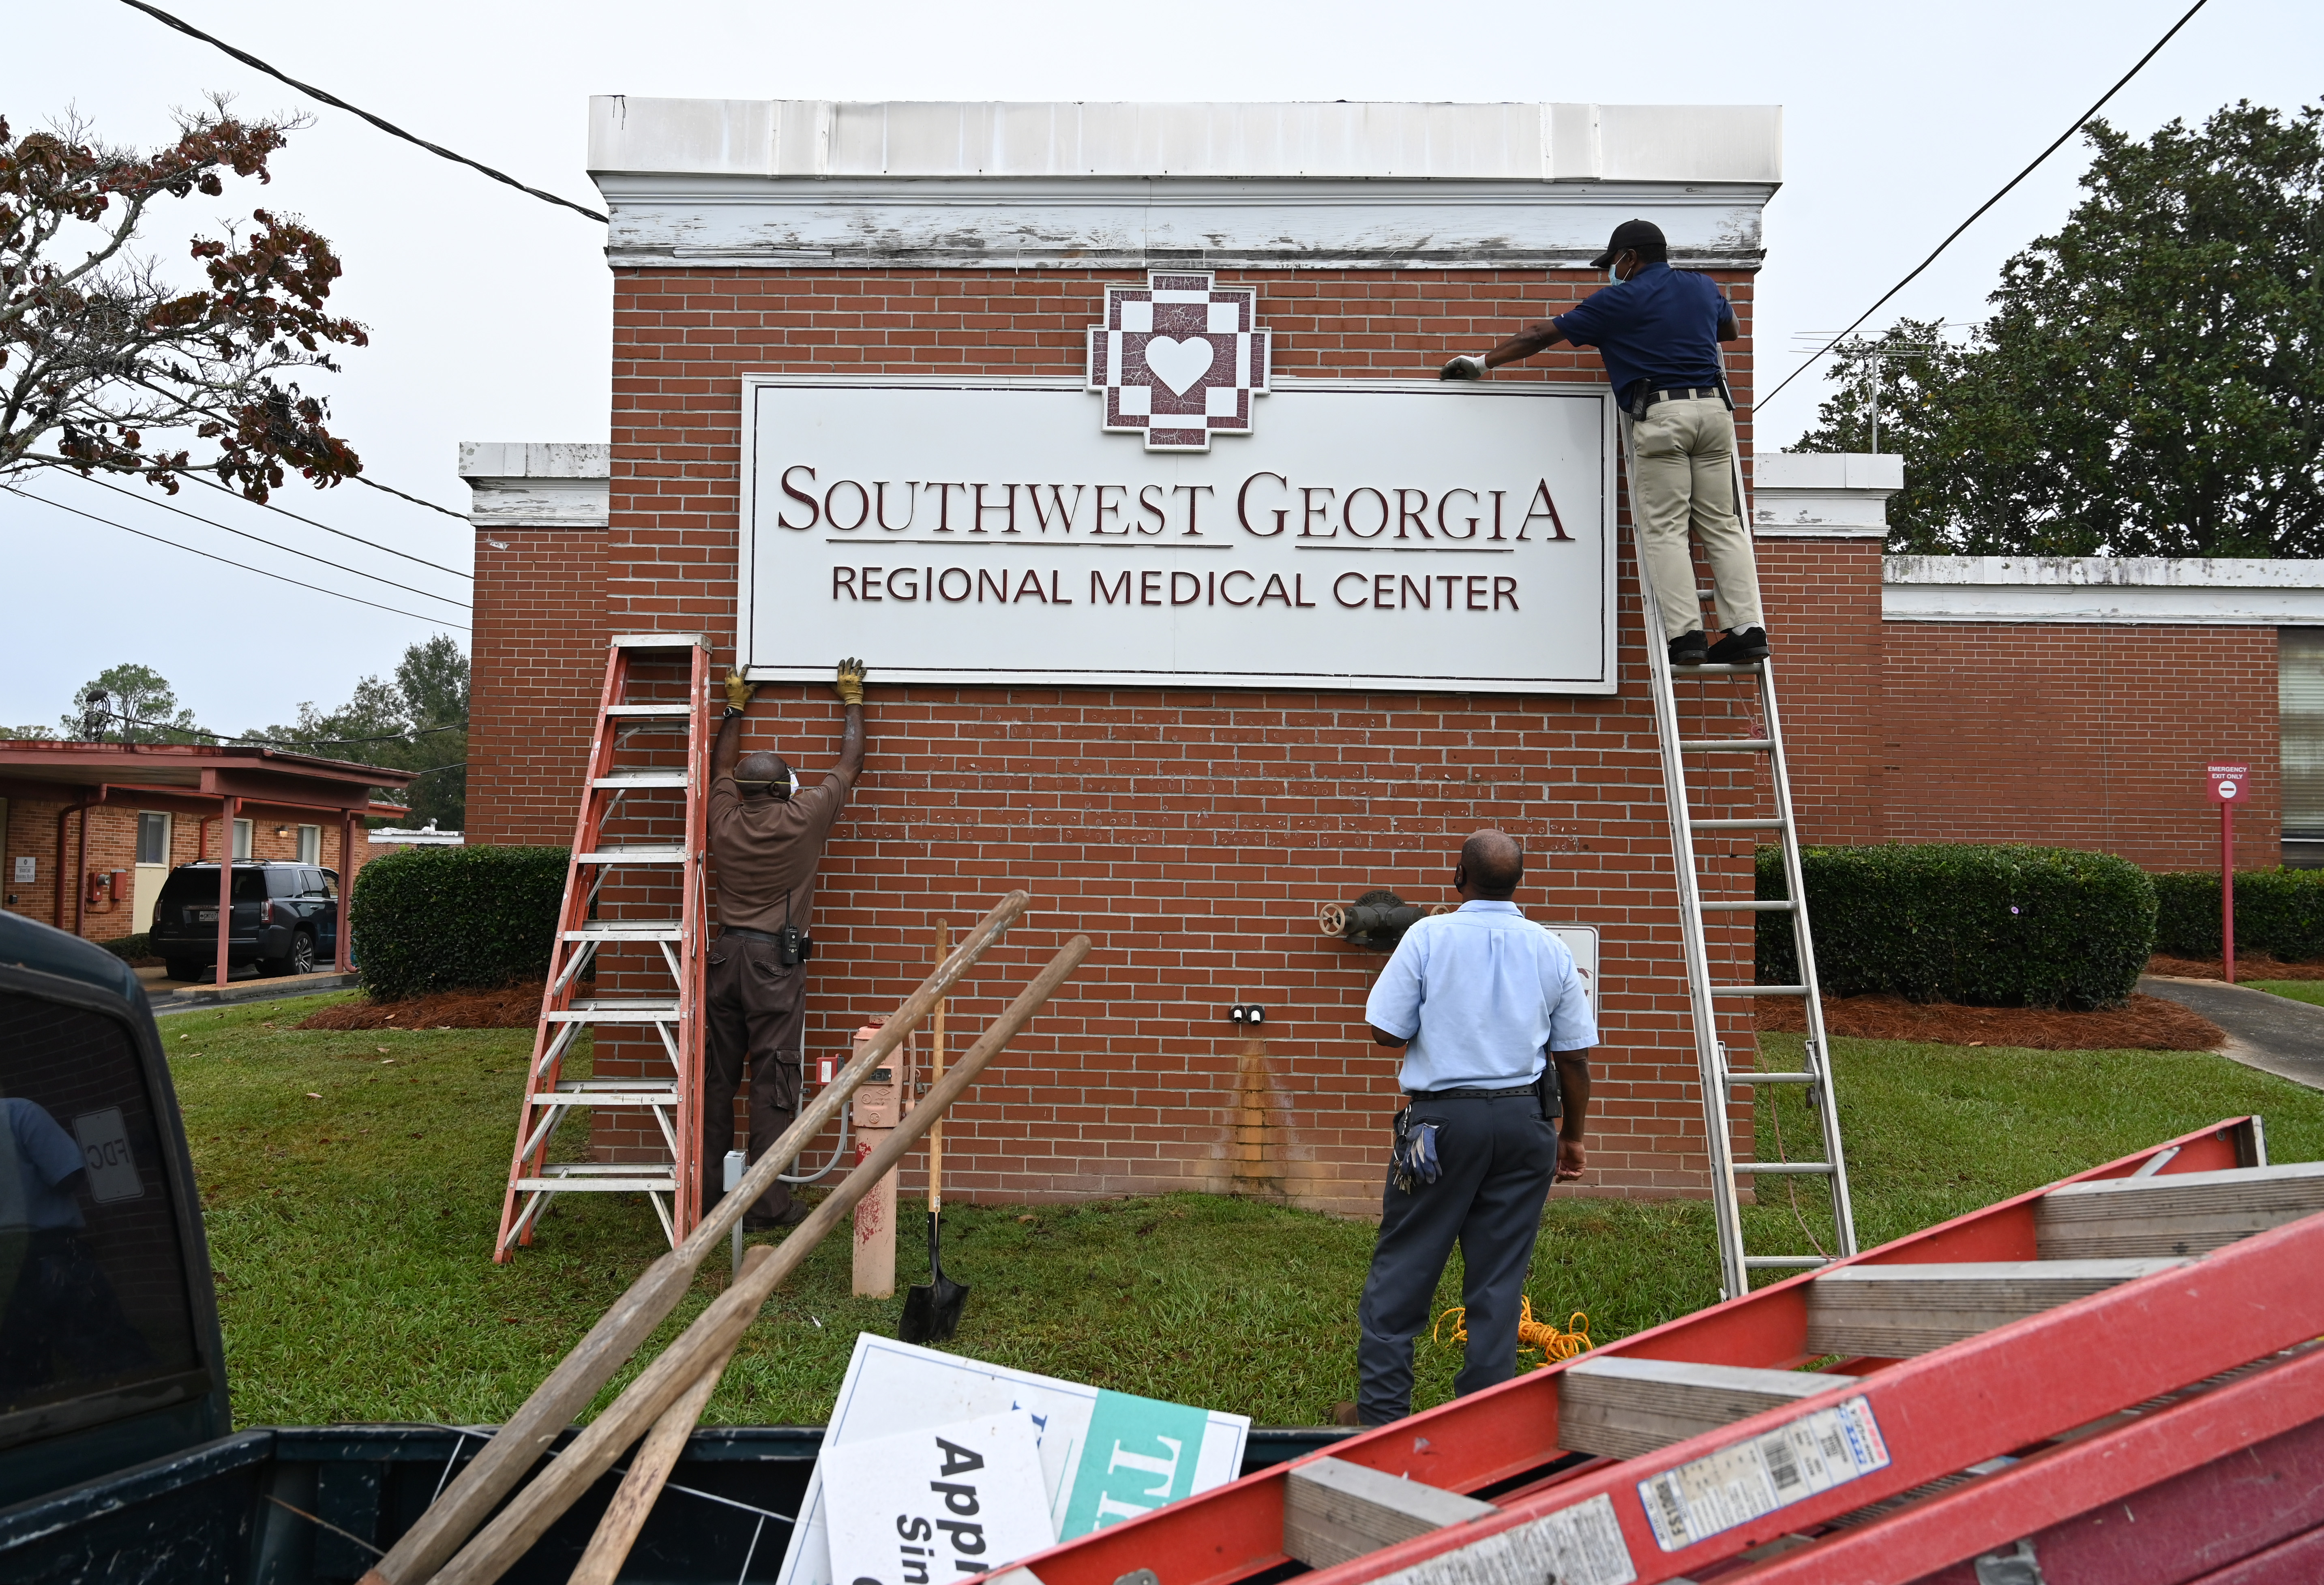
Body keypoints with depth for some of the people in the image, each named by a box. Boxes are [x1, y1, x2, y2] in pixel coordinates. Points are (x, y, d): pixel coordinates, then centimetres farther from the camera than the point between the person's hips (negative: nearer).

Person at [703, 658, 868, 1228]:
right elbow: (849, 766, 9)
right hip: (777, 961, -5)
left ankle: (707, 1190, 17)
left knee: (718, 1074, 10)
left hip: (727, 955, 5)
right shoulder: (803, 819, -4)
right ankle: (767, 1204, 0)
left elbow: (722, 765, 27)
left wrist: (735, 709, 38)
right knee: (773, 1079, -3)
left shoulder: (725, 820, 6)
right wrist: (852, 701, 21)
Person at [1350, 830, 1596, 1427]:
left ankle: (1381, 1408, 10)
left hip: (1443, 1118, -3)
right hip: (1525, 1122, 3)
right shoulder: (1551, 951, 5)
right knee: (1499, 1277, 9)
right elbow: (1574, 1055, 8)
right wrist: (1572, 1135, 19)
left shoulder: (1429, 936, -5)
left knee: (1402, 1269, 6)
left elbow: (1387, 1031, -7)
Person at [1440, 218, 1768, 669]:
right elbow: (1731, 330, 41)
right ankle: (1748, 628, -1)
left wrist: (1483, 362, 14)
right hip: (1714, 406, 5)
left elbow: (1542, 335, 7)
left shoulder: (1620, 300, 3)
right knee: (1721, 524, 6)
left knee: (1664, 529, -4)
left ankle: (1686, 634, -12)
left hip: (1661, 415, -5)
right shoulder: (1703, 286, 20)